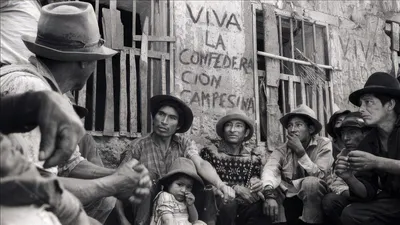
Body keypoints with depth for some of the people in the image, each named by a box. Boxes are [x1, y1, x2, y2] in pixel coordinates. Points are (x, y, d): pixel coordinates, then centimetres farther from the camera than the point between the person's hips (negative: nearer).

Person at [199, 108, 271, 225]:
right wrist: (236, 189, -16)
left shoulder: (253, 157, 14)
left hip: (244, 207, 3)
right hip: (218, 208, -2)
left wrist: (257, 184, -14)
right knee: (228, 203, -36)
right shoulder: (209, 152, 3)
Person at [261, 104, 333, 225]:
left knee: (311, 182, -30)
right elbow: (269, 170, -21)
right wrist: (269, 194, -41)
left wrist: (300, 152, -22)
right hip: (289, 200, 3)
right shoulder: (282, 150, -1)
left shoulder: (324, 145, -6)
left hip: (314, 199, -3)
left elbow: (319, 176, -17)